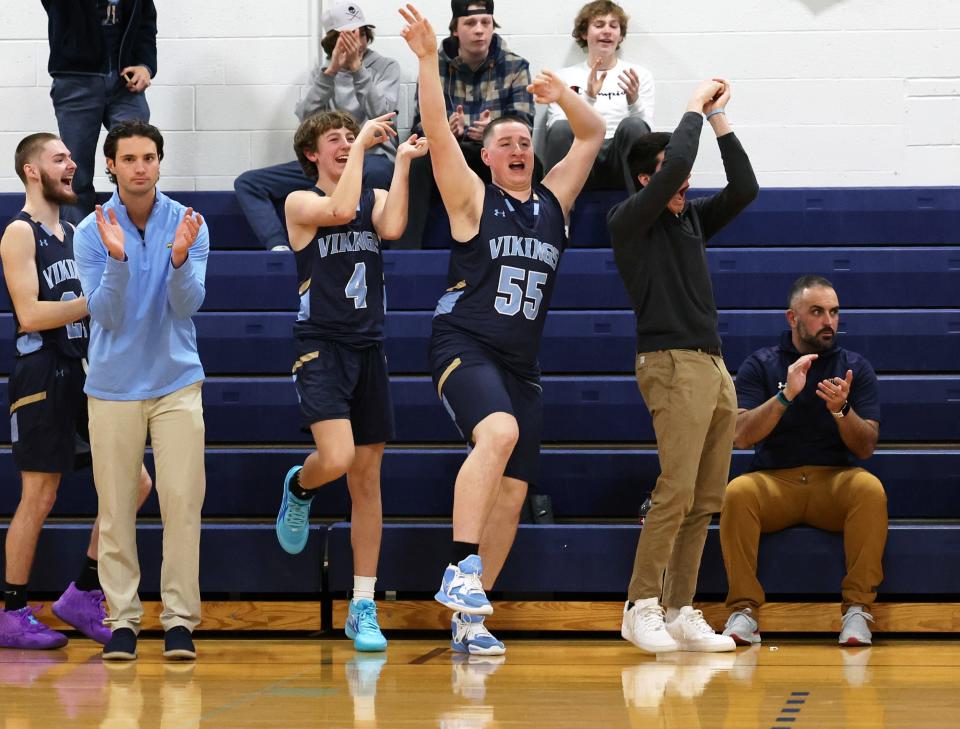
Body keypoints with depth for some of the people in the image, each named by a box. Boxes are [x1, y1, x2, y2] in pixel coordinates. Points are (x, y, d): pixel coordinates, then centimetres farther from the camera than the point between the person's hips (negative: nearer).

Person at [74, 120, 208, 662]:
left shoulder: (189, 224, -2)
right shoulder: (92, 231, -4)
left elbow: (188, 305, -10)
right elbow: (106, 315, -10)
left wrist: (179, 257, -29)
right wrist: (117, 258, -26)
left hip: (177, 383, 0)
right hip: (113, 387, 0)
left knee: (182, 502, -4)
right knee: (116, 510, 2)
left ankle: (180, 619, 1)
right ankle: (123, 619, 8)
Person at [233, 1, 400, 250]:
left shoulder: (386, 67, 7)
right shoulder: (322, 71, 15)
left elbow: (381, 114, -11)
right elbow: (307, 118, -3)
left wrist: (357, 68, -16)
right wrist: (331, 71, -14)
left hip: (372, 157, -4)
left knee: (376, 172, -44)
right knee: (247, 183, -11)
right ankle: (280, 249, -33)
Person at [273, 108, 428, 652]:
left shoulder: (375, 198, 12)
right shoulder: (301, 202, 0)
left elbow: (392, 228, -10)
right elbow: (340, 210, -21)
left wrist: (402, 162, -10)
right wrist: (362, 144, -14)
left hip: (369, 349, 5)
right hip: (321, 347, -5)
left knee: (368, 479, 5)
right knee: (336, 459, -24)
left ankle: (364, 608, 10)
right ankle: (299, 488, 15)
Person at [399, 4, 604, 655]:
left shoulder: (553, 201, 15)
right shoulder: (472, 199, 2)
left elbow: (592, 134, 15)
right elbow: (438, 133, -10)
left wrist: (562, 94, -3)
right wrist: (428, 59, -19)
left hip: (522, 361, 6)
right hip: (465, 346, -6)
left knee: (512, 491, 2)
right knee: (499, 433, -34)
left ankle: (468, 616, 11)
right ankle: (461, 569, -37)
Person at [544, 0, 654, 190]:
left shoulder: (640, 75, 15)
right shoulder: (564, 77, 13)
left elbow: (645, 131, 2)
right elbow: (559, 133, -2)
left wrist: (634, 100, -18)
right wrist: (588, 98, -18)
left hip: (620, 167, 0)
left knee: (633, 125, -30)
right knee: (561, 129, -30)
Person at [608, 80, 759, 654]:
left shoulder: (692, 218, 19)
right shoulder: (629, 220, -2)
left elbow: (744, 189, 12)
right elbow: (675, 165, -15)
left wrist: (720, 118, 11)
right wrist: (695, 108, -1)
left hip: (714, 368, 8)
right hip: (673, 365, -7)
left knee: (705, 502, 3)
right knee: (676, 493, -15)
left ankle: (681, 612, 5)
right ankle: (642, 608, -10)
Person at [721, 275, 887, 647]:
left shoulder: (855, 368, 8)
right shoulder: (760, 365, 5)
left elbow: (866, 447, 0)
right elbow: (742, 436, -7)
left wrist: (841, 408, -19)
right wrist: (785, 396, -21)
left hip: (835, 481, 1)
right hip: (773, 480, -1)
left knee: (870, 489, -33)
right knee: (737, 492, -33)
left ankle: (857, 608, -27)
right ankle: (744, 610, -26)